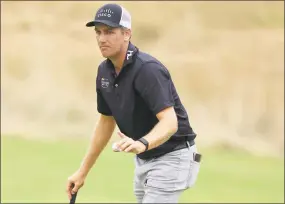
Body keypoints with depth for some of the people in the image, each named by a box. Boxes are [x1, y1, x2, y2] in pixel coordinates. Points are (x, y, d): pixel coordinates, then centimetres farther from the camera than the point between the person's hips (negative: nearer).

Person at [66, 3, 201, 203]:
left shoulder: (147, 69, -26)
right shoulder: (104, 71, 0)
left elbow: (170, 122, -35)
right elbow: (106, 122, 13)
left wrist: (142, 143, -55)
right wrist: (83, 172, 12)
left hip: (172, 157, -9)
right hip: (143, 159, 9)